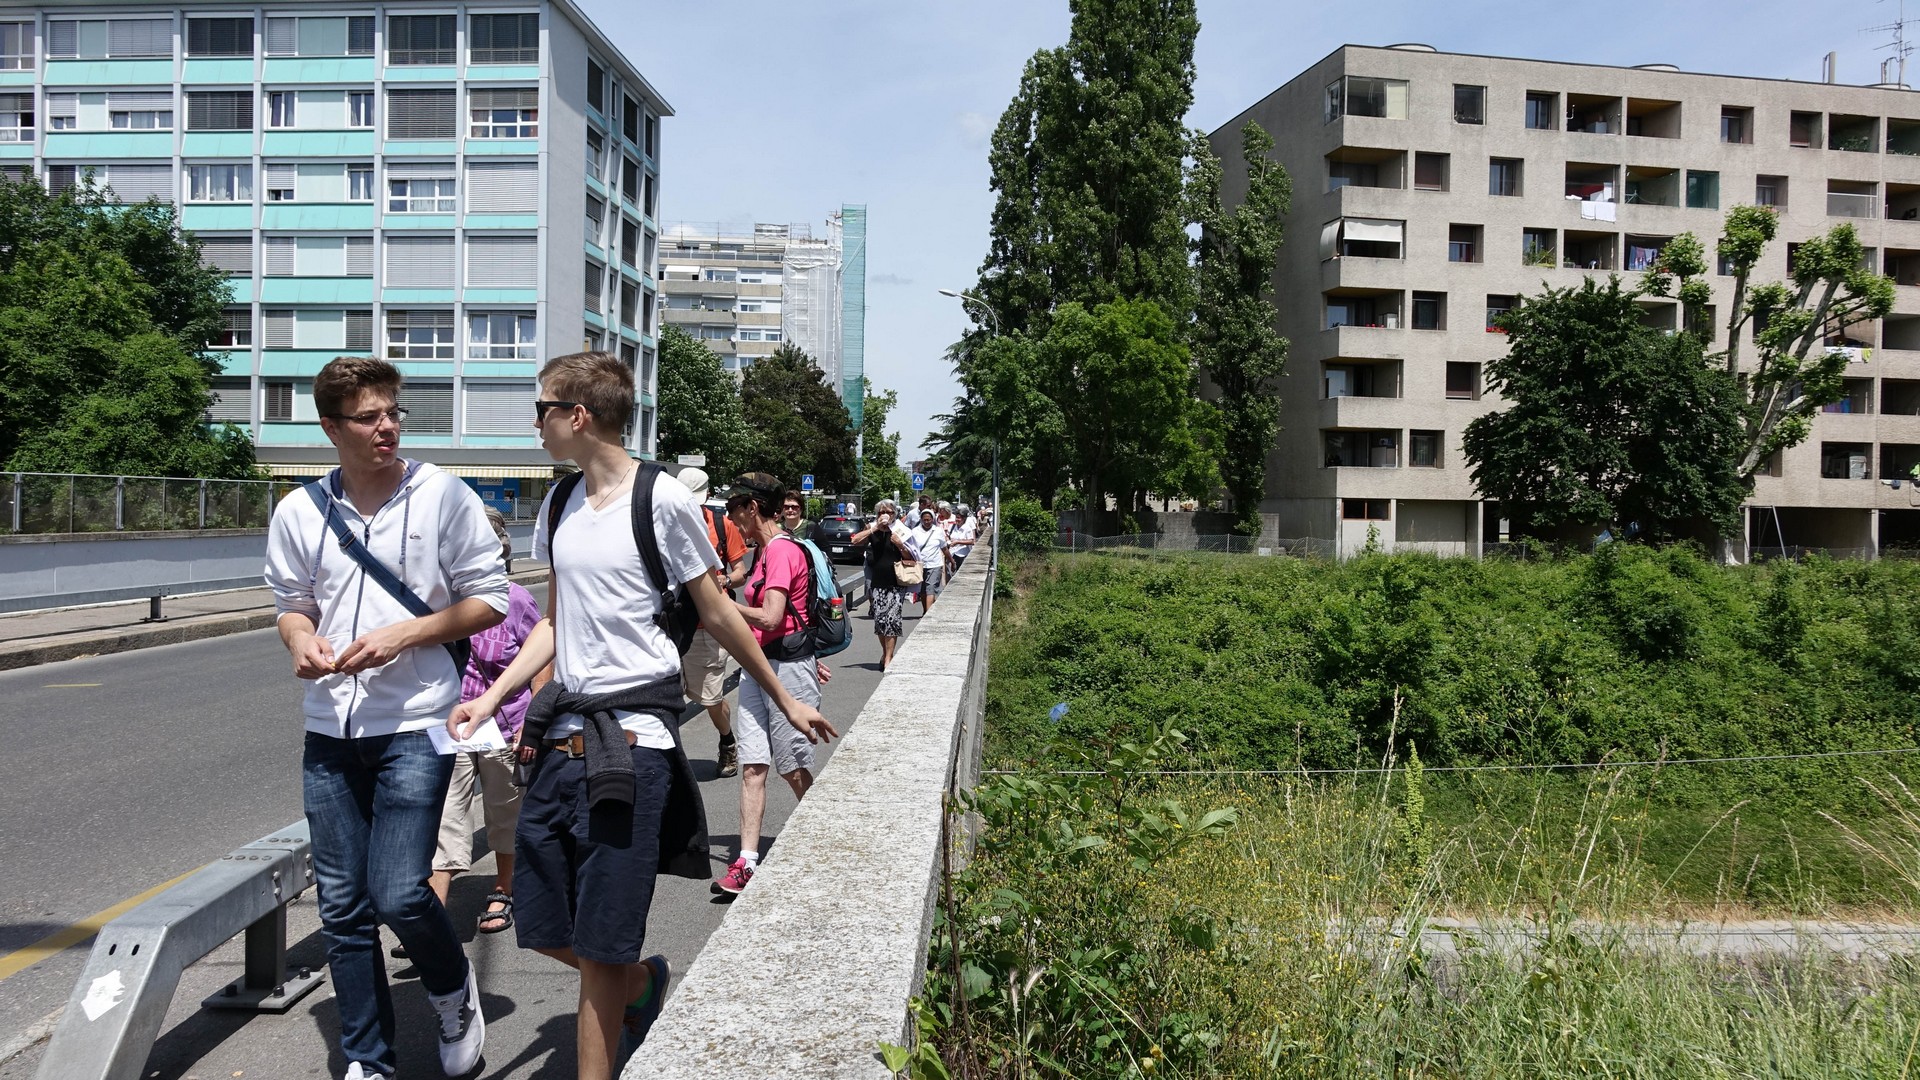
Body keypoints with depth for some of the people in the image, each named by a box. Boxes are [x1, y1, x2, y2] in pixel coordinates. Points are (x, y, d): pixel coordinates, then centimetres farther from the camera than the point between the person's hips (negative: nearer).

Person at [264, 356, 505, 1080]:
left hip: (415, 725, -4)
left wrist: (403, 634, -15)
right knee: (342, 906, 9)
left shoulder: (442, 496, -5)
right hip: (330, 730, 4)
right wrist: (301, 640, -6)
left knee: (399, 893, -11)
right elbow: (291, 605, 17)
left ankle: (454, 991, 22)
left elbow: (489, 600, -3)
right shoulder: (299, 512, 5)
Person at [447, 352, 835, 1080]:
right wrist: (490, 699, 7)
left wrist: (784, 700, 5)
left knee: (601, 948, 1)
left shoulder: (662, 500, -9)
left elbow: (717, 615, -1)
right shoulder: (558, 507, 10)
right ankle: (643, 979, 41)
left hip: (632, 742, -7)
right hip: (560, 737, 7)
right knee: (542, 925, 14)